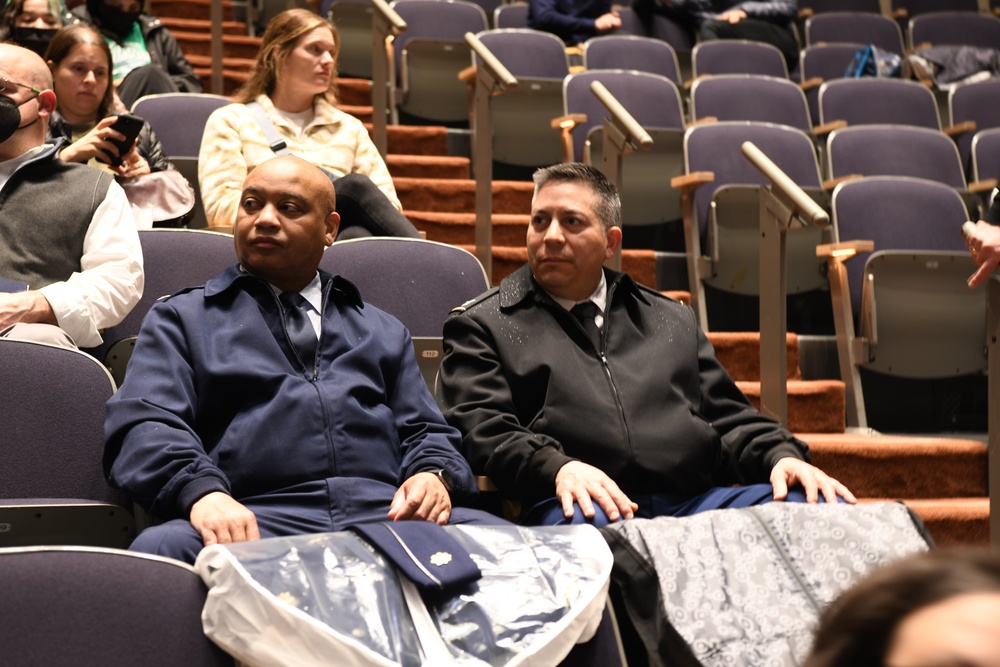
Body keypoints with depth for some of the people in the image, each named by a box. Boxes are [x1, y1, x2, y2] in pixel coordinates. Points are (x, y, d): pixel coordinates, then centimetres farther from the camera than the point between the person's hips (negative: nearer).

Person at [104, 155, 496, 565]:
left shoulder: (382, 331, 30)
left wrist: (433, 475, -3)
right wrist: (202, 492, -20)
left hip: (386, 517, 2)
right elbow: (142, 426, 3)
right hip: (251, 520, -2)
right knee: (162, 547, -37)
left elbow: (425, 432, 23)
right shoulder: (182, 319, 18)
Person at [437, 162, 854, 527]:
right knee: (585, 527, -43)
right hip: (577, 505, -4)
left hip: (695, 501, 4)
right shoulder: (481, 325, 18)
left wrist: (781, 456, 3)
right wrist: (557, 468, -18)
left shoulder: (673, 321, 31)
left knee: (827, 507, -23)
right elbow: (481, 431, 2)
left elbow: (729, 419, 26)